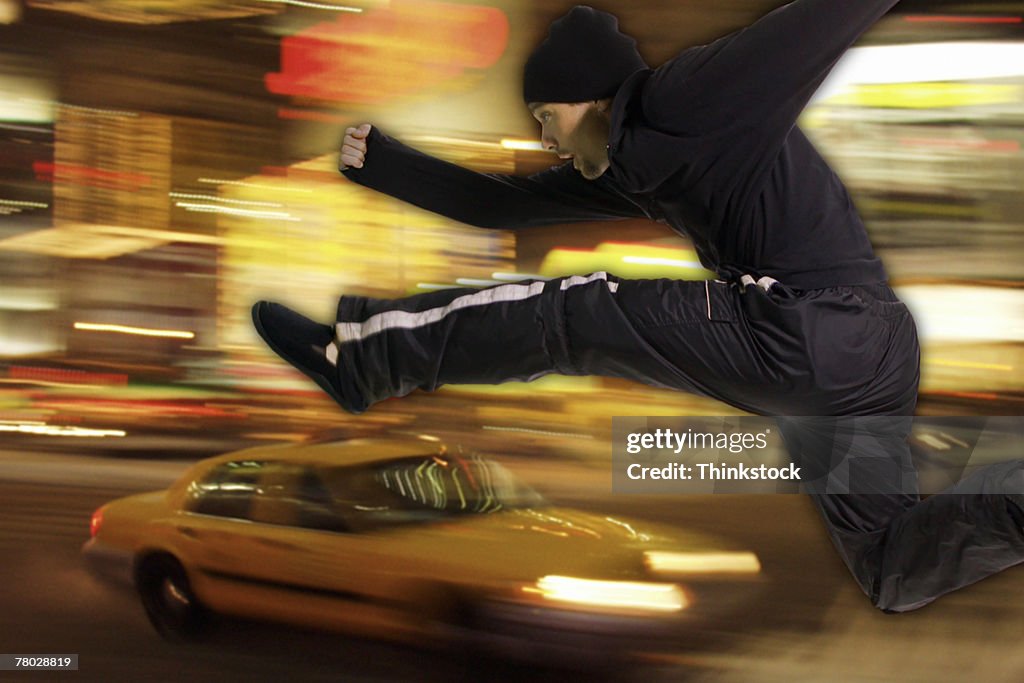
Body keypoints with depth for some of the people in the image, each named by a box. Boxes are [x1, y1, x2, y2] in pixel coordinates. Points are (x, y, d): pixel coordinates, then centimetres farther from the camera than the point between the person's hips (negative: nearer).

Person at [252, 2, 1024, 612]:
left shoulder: (691, 99, -4)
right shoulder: (632, 168, 22)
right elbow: (503, 203, 30)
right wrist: (381, 161, 27)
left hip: (811, 332, -10)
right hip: (866, 357, 10)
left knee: (573, 313, -1)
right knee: (895, 568, 14)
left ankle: (358, 353, 8)